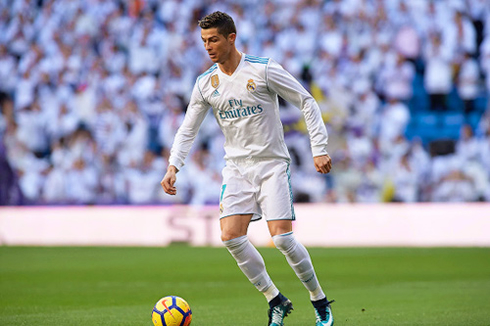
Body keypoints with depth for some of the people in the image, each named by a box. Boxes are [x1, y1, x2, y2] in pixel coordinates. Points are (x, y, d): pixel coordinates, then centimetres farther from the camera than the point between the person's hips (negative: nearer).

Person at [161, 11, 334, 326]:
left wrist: (319, 149, -10)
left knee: (282, 238, -14)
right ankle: (275, 300, 4)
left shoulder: (263, 70, -11)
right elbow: (188, 129, 10)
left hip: (272, 164, -4)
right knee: (231, 237, -13)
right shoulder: (205, 84, 2)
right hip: (237, 167, 4)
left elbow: (307, 102, -5)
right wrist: (173, 167, -5)